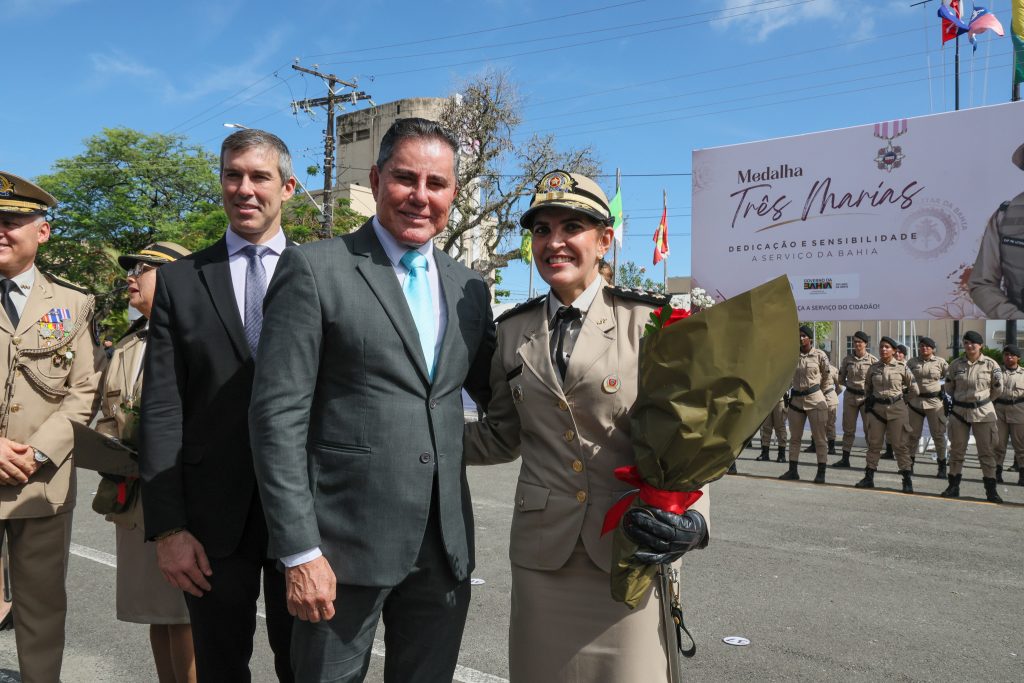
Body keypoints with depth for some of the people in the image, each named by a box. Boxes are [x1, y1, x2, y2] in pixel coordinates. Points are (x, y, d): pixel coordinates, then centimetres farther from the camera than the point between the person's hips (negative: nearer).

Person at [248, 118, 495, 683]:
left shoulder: (469, 288, 9)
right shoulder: (314, 270, -6)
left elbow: (499, 397, 18)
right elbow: (278, 416, -10)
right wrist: (300, 551, -14)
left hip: (446, 547, 5)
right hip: (344, 544, -4)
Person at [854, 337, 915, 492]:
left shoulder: (901, 367, -4)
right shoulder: (873, 367, 4)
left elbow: (911, 386, 9)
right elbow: (867, 386, 21)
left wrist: (899, 394, 12)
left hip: (896, 408, -3)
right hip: (876, 408, 3)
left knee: (900, 444, -2)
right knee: (873, 443, 8)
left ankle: (907, 479, 4)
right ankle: (869, 477, 15)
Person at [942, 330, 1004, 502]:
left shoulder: (990, 364, -2)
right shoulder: (956, 364, 1)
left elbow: (997, 392, 6)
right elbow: (948, 388, 10)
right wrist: (958, 399, 2)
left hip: (983, 412, -2)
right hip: (959, 411, 2)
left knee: (986, 451, 2)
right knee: (956, 449, 9)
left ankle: (990, 489, 11)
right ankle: (954, 486, 19)